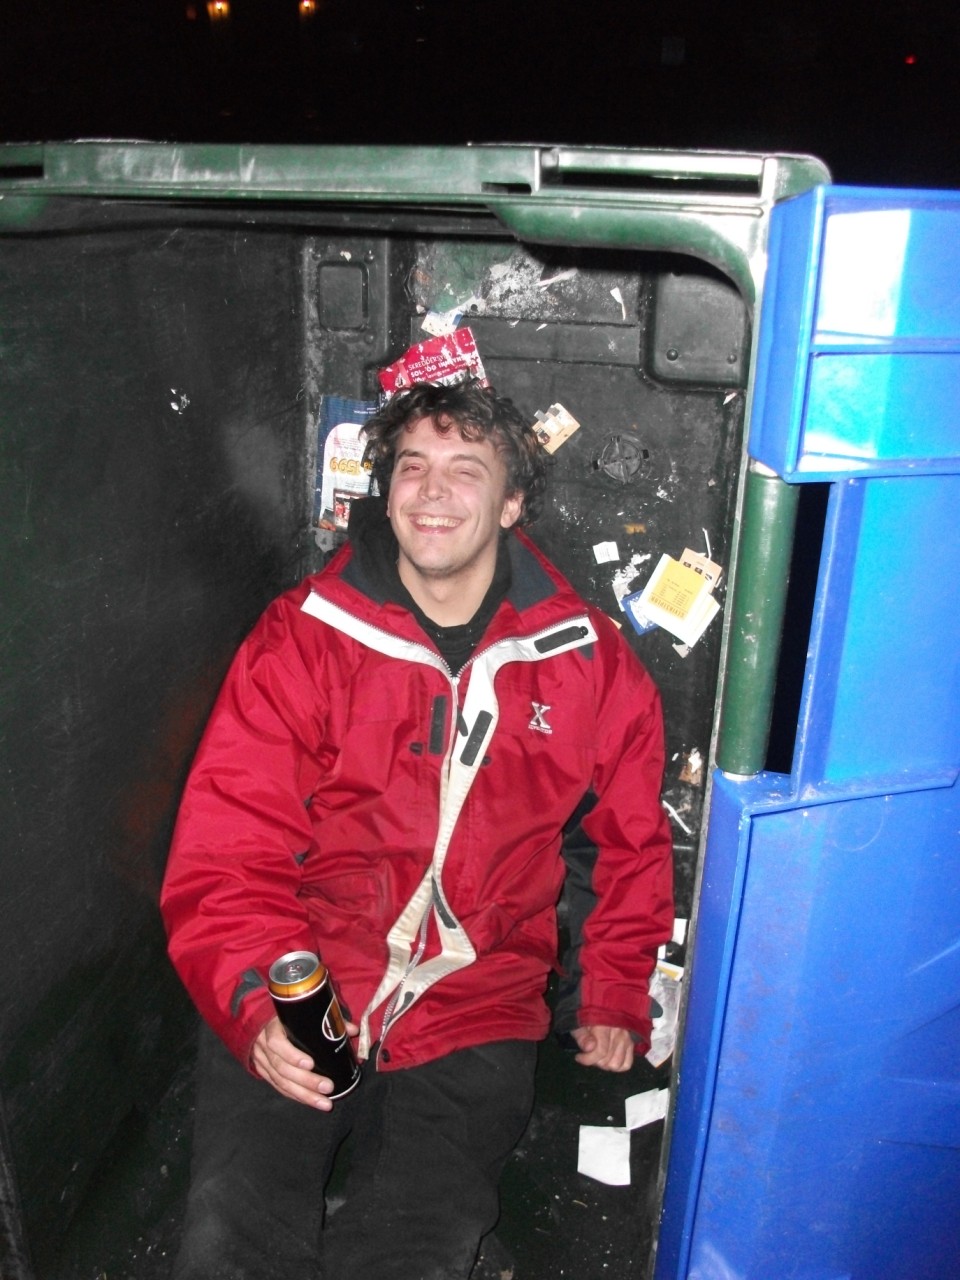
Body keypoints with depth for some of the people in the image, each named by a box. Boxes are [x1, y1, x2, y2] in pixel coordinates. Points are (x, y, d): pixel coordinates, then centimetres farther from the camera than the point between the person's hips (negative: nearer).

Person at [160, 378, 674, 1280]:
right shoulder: (301, 638, -3)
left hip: (473, 1018, 1)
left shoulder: (587, 658, 2)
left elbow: (634, 840, 16)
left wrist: (615, 1000, 13)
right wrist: (259, 1003, -21)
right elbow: (224, 856, -5)